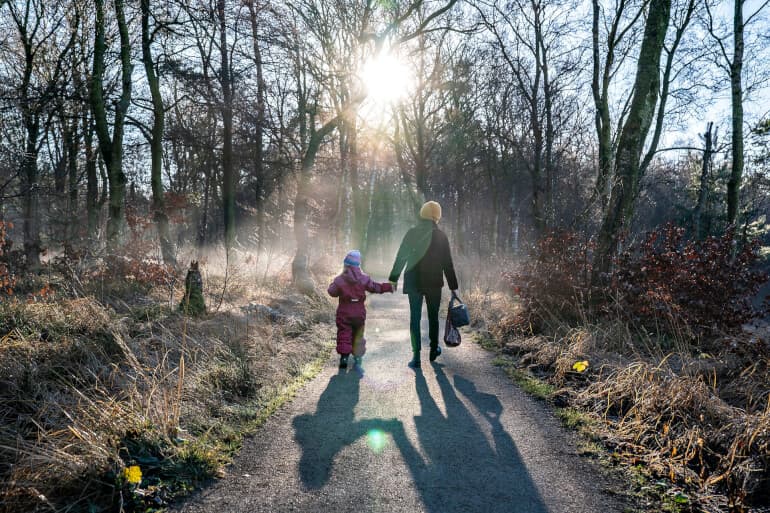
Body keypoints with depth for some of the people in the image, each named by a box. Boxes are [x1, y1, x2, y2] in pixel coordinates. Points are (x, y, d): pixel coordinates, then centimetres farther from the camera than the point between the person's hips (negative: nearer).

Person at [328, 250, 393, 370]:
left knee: (344, 334, 3)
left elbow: (332, 292, -2)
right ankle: (358, 356, 15)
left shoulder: (340, 280, -8)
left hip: (344, 313, -2)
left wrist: (333, 284, 18)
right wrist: (388, 287, 12)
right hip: (359, 313, 2)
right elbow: (375, 287, 0)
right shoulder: (364, 278, -5)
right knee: (358, 334, 16)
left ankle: (344, 356, -8)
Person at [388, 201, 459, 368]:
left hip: (413, 282, 0)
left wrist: (394, 279, 4)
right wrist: (453, 287, 5)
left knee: (415, 317, 3)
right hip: (434, 283, 0)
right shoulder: (441, 236, -4)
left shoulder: (411, 233, -3)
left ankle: (416, 356, -3)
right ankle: (434, 350, 28)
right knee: (433, 316, 16)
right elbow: (447, 264, -1)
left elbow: (400, 257, -3)